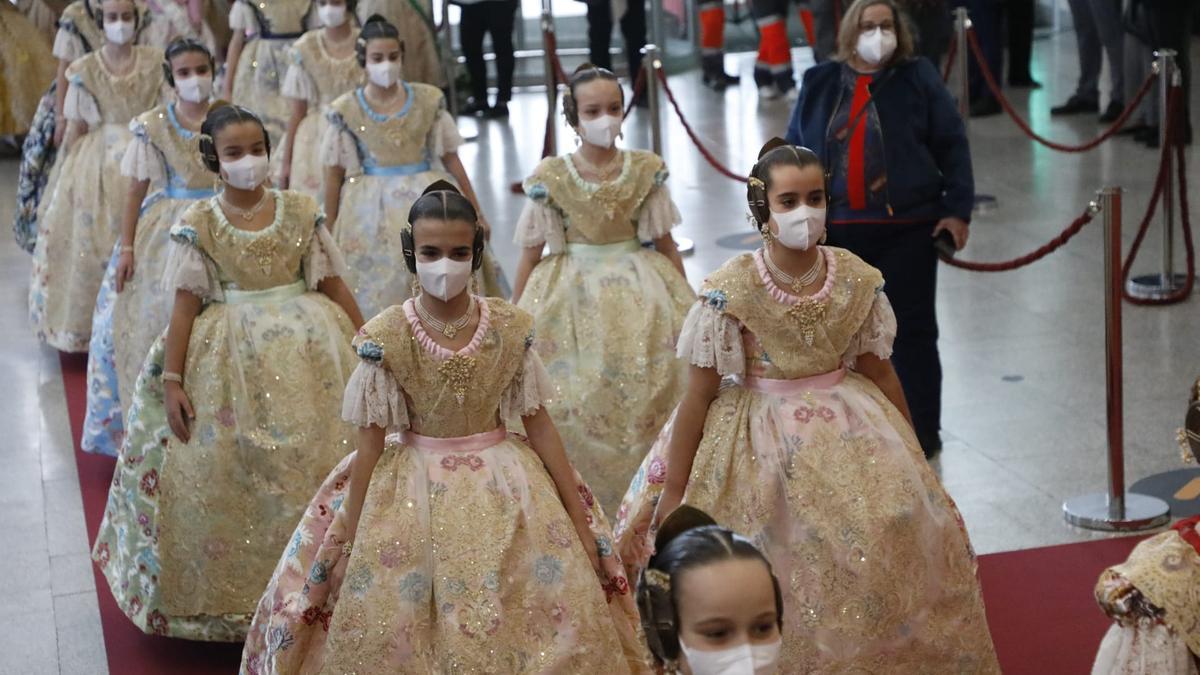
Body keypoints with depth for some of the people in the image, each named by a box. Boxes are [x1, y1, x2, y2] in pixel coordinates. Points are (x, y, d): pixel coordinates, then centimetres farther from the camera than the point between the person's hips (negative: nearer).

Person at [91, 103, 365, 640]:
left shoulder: (301, 210, 2)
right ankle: (235, 596, 15)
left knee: (317, 461, 2)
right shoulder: (197, 224, -1)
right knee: (227, 480, 0)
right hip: (229, 361, -1)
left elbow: (334, 285, 5)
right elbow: (186, 305, -3)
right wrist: (172, 380, -8)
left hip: (307, 350, 1)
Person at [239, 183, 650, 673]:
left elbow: (539, 426, 0)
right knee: (387, 635, -1)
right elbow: (370, 444, -5)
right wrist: (349, 542, -3)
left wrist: (579, 522, 1)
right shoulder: (385, 336, -10)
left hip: (504, 489, 1)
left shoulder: (511, 328, -5)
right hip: (413, 493, -1)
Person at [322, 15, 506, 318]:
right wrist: (329, 232, 4)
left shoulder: (429, 100, 0)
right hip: (371, 212, -1)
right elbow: (334, 177, 2)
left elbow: (451, 160, 5)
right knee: (381, 295, 1)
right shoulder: (345, 110, -3)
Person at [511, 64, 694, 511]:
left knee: (650, 392, 0)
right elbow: (531, 252, 2)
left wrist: (685, 300, 9)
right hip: (573, 296, -1)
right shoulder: (551, 178, -5)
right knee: (571, 402, -2)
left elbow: (666, 243, 6)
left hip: (638, 292, 1)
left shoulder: (646, 170, -1)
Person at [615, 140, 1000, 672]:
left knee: (901, 523, -3)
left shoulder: (857, 280, -6)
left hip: (848, 429, 3)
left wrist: (912, 462, 12)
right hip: (760, 438, -3)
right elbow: (698, 395, -10)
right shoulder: (730, 290, -15)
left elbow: (880, 373, 6)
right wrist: (670, 498, -7)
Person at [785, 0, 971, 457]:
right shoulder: (819, 84, 6)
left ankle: (922, 433, 15)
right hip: (837, 231, 3)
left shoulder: (918, 78, 0)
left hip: (907, 230, -2)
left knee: (912, 331, 4)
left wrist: (957, 209, -7)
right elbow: (795, 152, 11)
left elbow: (952, 146, -1)